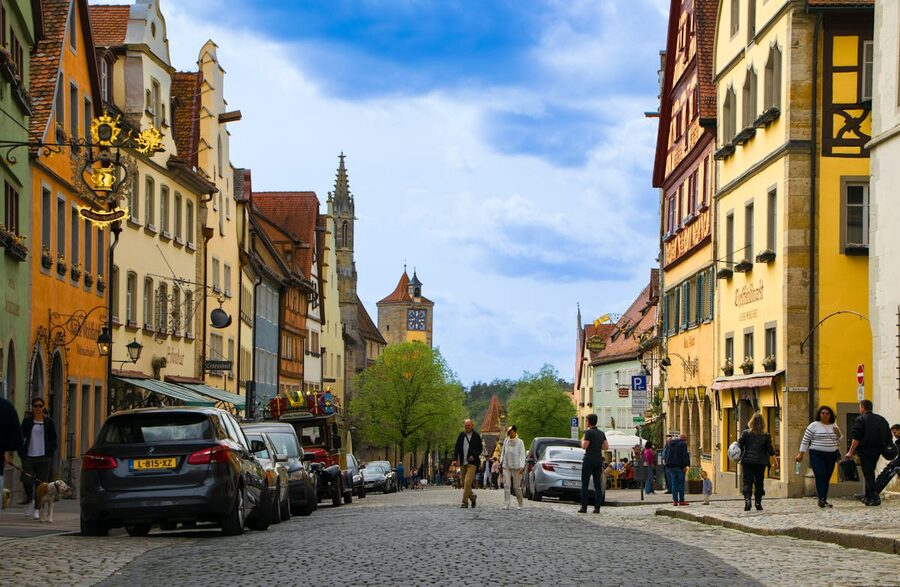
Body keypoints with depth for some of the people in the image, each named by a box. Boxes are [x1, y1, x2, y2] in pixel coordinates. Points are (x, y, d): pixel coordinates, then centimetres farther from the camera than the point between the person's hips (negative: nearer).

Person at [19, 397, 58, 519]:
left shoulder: (48, 422, 6)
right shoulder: (27, 421, 6)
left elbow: (53, 440, 9)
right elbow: (21, 437, 7)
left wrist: (51, 452, -2)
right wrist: (21, 453, -2)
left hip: (44, 457, 0)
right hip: (29, 456, 0)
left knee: (41, 482, -3)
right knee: (27, 480, -7)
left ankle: (38, 509, 2)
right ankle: (30, 500, 22)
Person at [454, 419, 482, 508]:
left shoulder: (476, 436, 1)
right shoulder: (461, 435, 9)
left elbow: (480, 448, 2)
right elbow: (457, 447, 9)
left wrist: (474, 456, -15)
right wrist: (455, 458, -4)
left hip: (472, 462, -4)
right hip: (462, 462, 5)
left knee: (468, 482, -16)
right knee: (463, 483, 8)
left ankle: (465, 502, -14)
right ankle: (472, 496, 30)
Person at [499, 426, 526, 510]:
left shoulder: (520, 442, -4)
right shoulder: (506, 441, 6)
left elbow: (522, 455, -6)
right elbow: (503, 453, 15)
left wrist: (521, 466, -14)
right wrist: (501, 463, 12)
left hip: (516, 467, -3)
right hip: (506, 466, 3)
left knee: (517, 486, 3)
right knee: (506, 485, -6)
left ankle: (520, 504, 19)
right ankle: (506, 504, -9)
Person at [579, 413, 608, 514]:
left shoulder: (589, 432, -11)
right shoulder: (601, 433, 10)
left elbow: (584, 446, -15)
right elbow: (606, 447, 9)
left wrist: (582, 442, 5)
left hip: (589, 460, -6)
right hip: (599, 460, 6)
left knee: (585, 485, -2)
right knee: (598, 485, 4)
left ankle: (584, 507, -5)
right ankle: (597, 507, 1)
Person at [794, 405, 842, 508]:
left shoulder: (834, 426, 12)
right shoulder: (814, 425, -2)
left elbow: (839, 440, 21)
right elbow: (805, 440, 0)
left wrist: (838, 434, -1)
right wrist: (801, 454, -4)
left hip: (831, 456, 5)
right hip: (817, 455, -5)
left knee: (827, 478, 4)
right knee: (820, 477, -14)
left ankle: (824, 500, 10)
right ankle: (821, 499, -18)